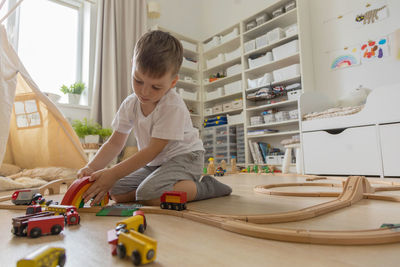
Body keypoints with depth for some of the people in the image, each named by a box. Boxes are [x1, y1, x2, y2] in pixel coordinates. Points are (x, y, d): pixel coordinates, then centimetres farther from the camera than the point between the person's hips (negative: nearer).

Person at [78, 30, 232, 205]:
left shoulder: (173, 107, -24)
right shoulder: (130, 104, -2)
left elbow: (153, 149, -26)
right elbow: (115, 143, 1)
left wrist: (113, 174, -28)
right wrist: (91, 168, -14)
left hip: (183, 156, -8)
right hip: (154, 162, 8)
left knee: (149, 193, -32)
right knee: (115, 191, -5)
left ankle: (205, 186, -12)